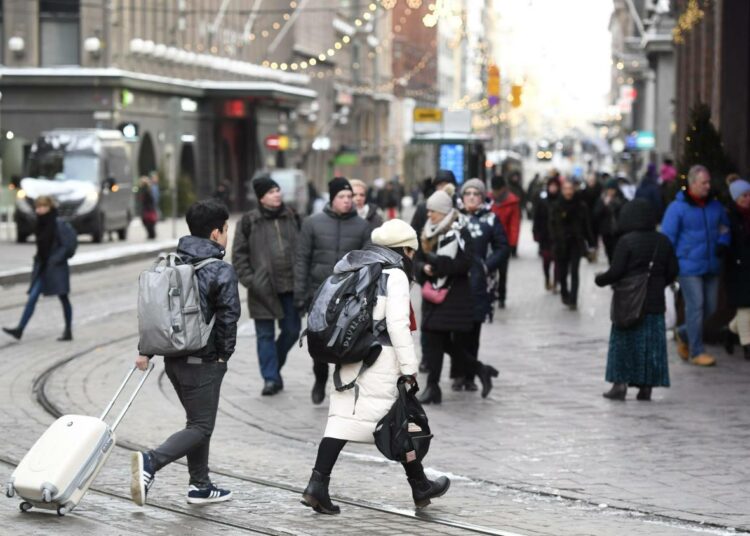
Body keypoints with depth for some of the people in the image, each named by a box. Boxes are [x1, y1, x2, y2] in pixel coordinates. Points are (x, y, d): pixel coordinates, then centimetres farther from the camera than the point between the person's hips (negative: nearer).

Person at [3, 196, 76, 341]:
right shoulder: (41, 224, 8)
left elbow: (69, 244, -15)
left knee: (63, 298, 4)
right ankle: (20, 329, -4)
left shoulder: (59, 224, -13)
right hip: (42, 267, 7)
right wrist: (38, 259, 10)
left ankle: (68, 331, 14)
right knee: (32, 297, 0)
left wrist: (57, 259, -17)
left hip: (56, 268, -7)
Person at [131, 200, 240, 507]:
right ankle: (151, 462, -23)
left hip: (173, 357, 8)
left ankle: (200, 485, 24)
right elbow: (228, 318, -14)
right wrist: (224, 355, -1)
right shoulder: (222, 271, -13)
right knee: (201, 426, -2)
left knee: (197, 420, 20)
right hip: (203, 361, -8)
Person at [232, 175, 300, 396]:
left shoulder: (291, 217, 9)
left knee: (292, 330, 7)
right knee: (265, 334, 0)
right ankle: (271, 378, 6)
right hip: (263, 288, -3)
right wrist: (249, 280, -8)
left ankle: (274, 367, 29)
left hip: (290, 285, 3)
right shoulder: (249, 221, -1)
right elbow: (239, 254, 1)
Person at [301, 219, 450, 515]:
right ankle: (420, 487, 17)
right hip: (381, 358, -7)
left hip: (347, 357, 7)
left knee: (342, 419, 3)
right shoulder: (395, 275, -7)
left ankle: (317, 485, -8)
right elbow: (398, 325, -14)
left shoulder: (353, 270, 17)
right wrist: (409, 367, -10)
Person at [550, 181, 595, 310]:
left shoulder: (580, 206, -1)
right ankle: (564, 293, 35)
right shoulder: (556, 206, -2)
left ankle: (573, 300, -6)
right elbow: (552, 225, -1)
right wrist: (555, 239, -12)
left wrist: (590, 243, 1)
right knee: (562, 272, 9)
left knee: (574, 272, -7)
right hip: (561, 244, 1)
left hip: (576, 244, -1)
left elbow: (586, 225, 2)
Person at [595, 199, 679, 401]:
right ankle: (646, 387, 8)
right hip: (655, 301, 4)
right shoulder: (663, 241, 3)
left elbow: (616, 272, -14)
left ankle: (620, 383, 3)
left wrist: (600, 279, 4)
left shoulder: (626, 241, -11)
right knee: (651, 344, 8)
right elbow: (673, 270, 7)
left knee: (624, 342, 5)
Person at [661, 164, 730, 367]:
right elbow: (668, 238, -6)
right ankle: (696, 352, 3)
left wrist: (723, 243, 2)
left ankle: (683, 333, 32)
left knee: (710, 308, 7)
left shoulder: (715, 206, 8)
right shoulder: (677, 207, -7)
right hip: (689, 266, -6)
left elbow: (725, 227, 23)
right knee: (696, 306, -6)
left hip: (711, 266, 6)